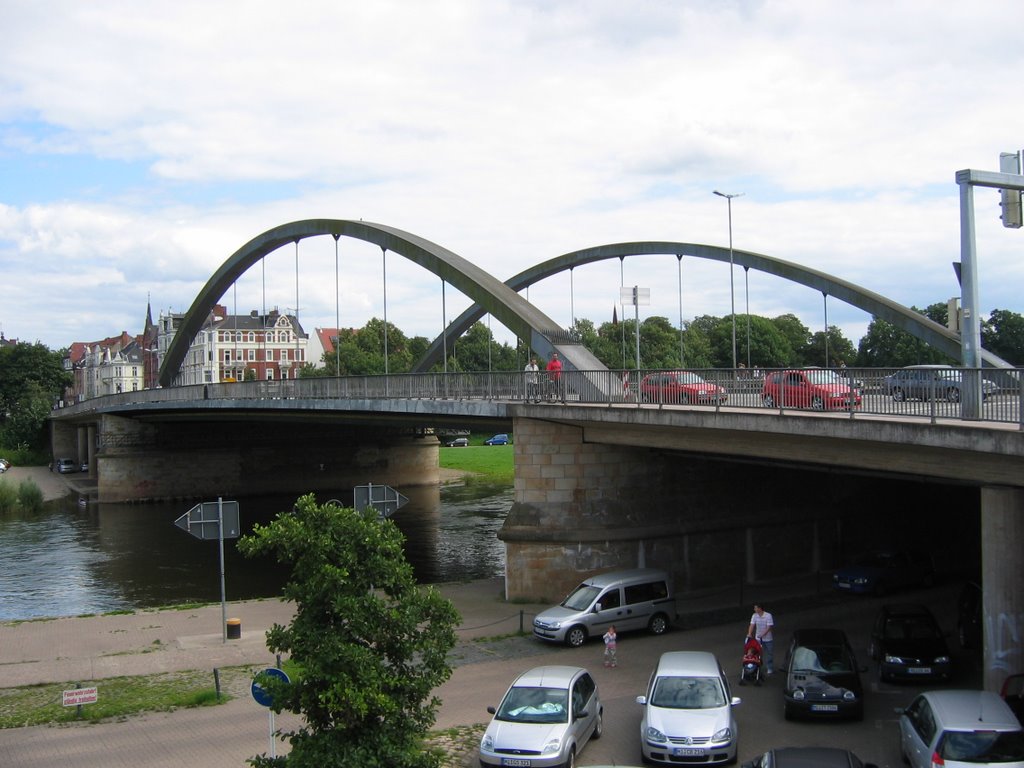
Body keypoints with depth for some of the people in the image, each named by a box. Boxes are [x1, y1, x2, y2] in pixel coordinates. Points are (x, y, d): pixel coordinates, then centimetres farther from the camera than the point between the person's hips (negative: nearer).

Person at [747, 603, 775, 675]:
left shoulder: (768, 616, -17)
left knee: (769, 653, 7)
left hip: (768, 638, -3)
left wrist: (763, 634, -29)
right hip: (758, 638, 3)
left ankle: (769, 668, 18)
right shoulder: (754, 616, -5)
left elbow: (769, 627, -20)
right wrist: (749, 634, -25)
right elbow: (752, 625, -10)